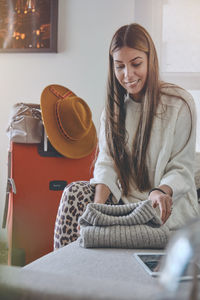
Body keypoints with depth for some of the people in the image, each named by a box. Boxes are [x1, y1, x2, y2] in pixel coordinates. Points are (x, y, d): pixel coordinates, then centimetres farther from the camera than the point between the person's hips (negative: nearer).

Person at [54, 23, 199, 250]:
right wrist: (98, 203, -22)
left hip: (167, 207, -5)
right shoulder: (115, 105, 5)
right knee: (74, 192, -19)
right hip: (123, 198, 5)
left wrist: (162, 192, -31)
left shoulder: (180, 103, -10)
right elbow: (107, 162, -3)